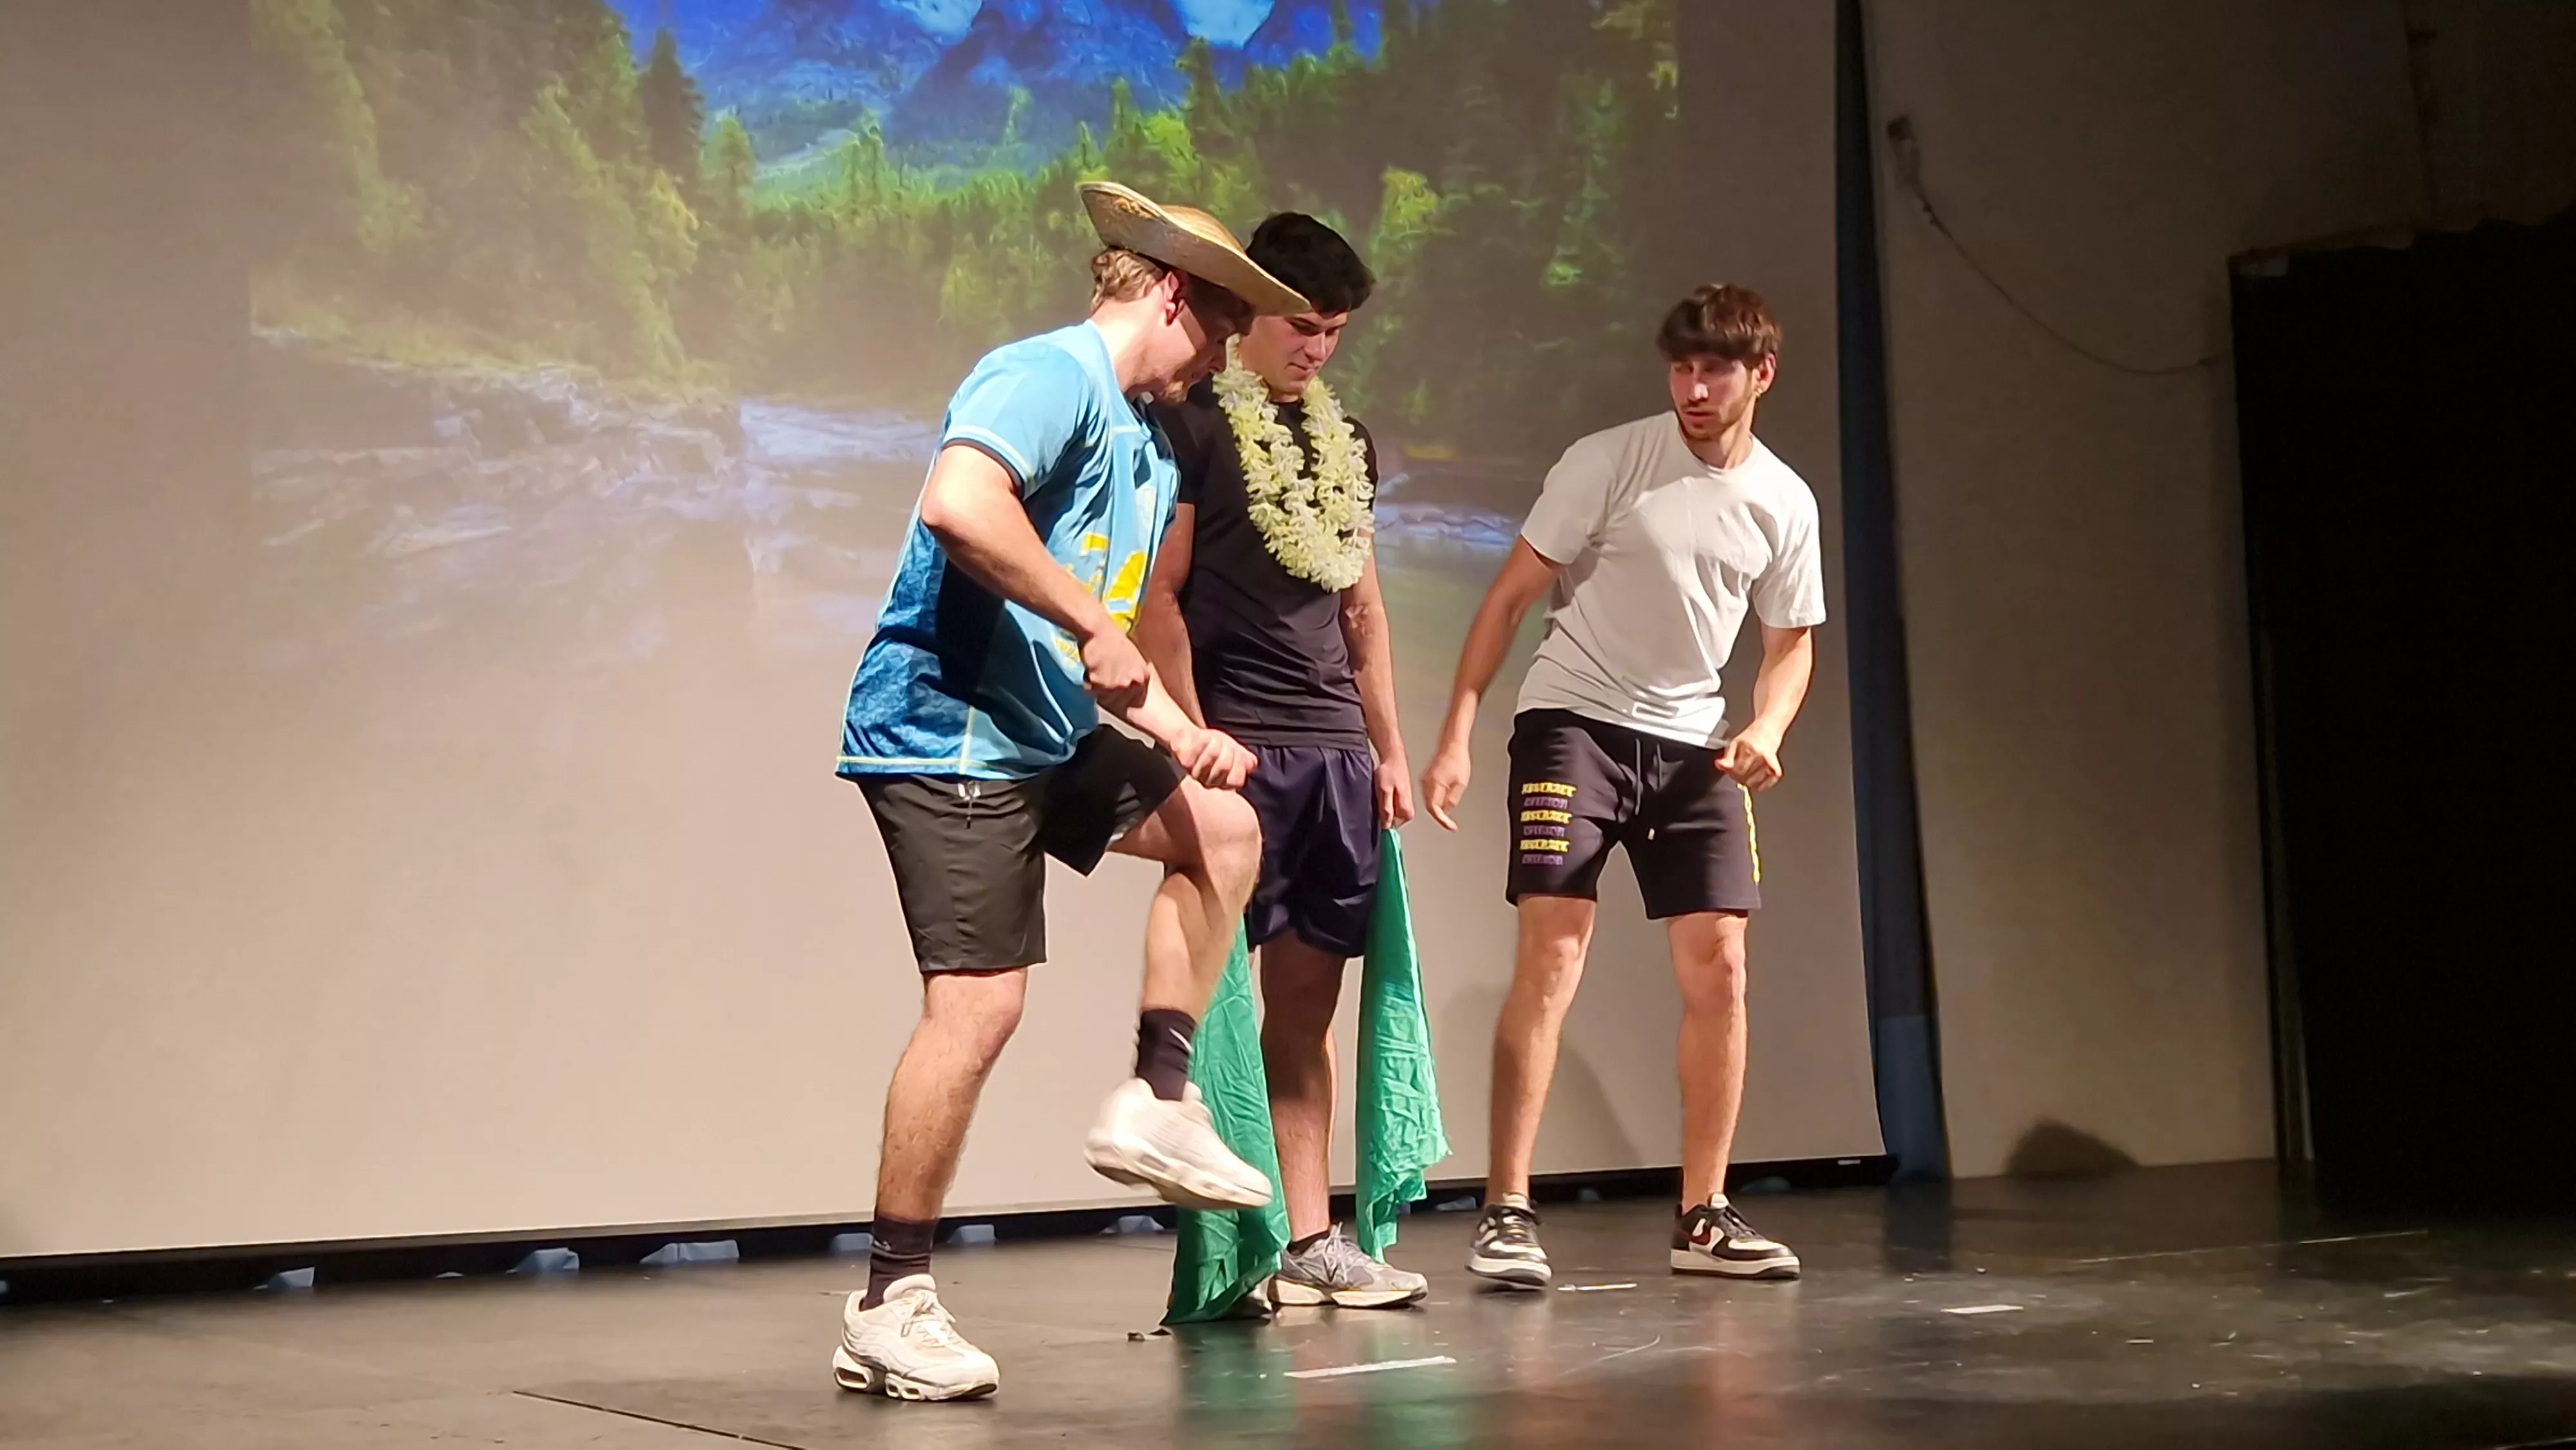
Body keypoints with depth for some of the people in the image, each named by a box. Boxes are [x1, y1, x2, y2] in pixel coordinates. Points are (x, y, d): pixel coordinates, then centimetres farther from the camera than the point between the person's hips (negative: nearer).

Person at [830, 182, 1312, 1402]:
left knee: (1221, 828, 16)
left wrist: (1181, 733, 7)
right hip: (948, 730, -10)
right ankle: (889, 1310, -2)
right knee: (979, 1003, -11)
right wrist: (1095, 624, -25)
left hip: (1043, 733, 10)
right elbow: (959, 504, -32)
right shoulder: (1052, 376, -12)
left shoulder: (1149, 449, 19)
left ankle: (1155, 1104, 14)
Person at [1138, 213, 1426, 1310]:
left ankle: (1309, 1240, 9)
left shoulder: (1346, 439, 19)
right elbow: (1159, 594, -7)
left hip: (1335, 747, 6)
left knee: (1309, 995, 6)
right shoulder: (1194, 425, -1)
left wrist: (1388, 747, 17)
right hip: (1237, 745, -6)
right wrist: (1190, 735, -14)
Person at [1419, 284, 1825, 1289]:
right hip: (1574, 723, -5)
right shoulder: (1609, 462, -10)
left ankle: (1703, 1217, 14)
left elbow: (1790, 643, 14)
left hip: (1693, 746, 5)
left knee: (1718, 969, 2)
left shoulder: (1784, 503, 4)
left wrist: (1766, 730, -7)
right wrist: (1456, 735, -14)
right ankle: (1506, 1215, -10)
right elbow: (1510, 595, -8)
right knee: (1551, 958, -14)